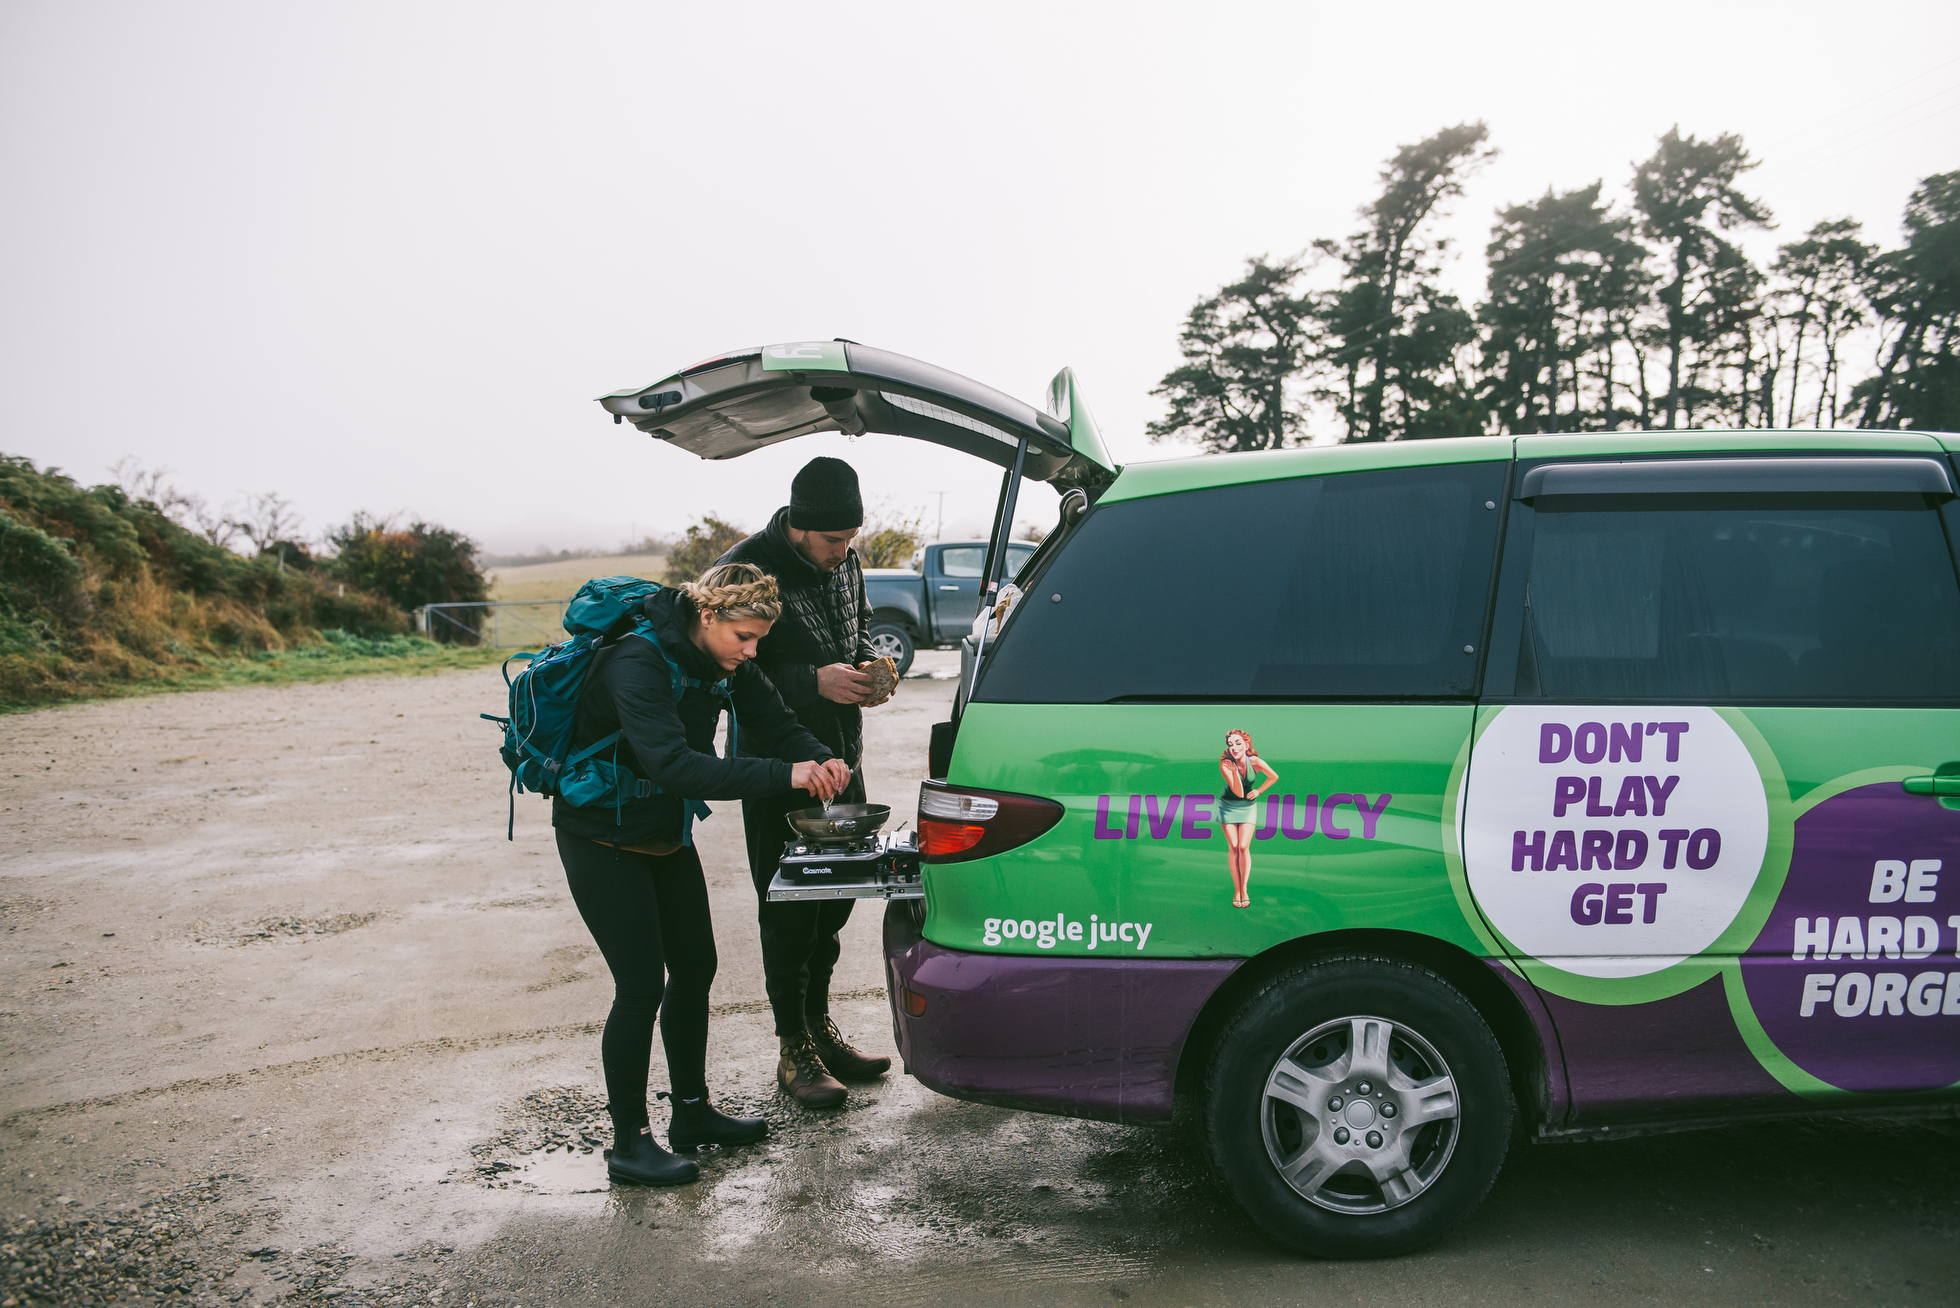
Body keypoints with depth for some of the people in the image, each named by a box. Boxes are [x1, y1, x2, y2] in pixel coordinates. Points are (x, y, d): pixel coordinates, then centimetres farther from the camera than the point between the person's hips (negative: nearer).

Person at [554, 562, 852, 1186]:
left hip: (666, 832, 8)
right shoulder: (637, 665, -30)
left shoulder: (723, 663, -6)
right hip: (602, 840, -8)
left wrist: (820, 760, -28)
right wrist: (782, 775, -47)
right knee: (641, 987, -8)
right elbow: (673, 764, -42)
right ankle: (628, 1143, 7)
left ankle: (693, 1111, 28)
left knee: (695, 969, 12)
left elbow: (776, 723, -5)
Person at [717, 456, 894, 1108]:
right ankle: (794, 1048, 15)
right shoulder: (747, 568, -18)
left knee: (836, 896, 15)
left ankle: (820, 1026, 31)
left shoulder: (845, 562, 4)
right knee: (789, 907, 1)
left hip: (843, 759, 7)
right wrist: (813, 681, -28)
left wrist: (867, 663, -4)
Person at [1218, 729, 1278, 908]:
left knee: (1244, 847, -9)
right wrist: (1234, 771, -39)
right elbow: (1239, 793, -28)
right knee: (1233, 847, -5)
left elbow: (1274, 777, 1)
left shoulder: (1255, 762, -19)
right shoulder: (1225, 765, -23)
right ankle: (1236, 889, 2)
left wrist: (1259, 791, -3)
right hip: (1228, 805, 0)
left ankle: (1244, 889, 0)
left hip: (1248, 806, 0)